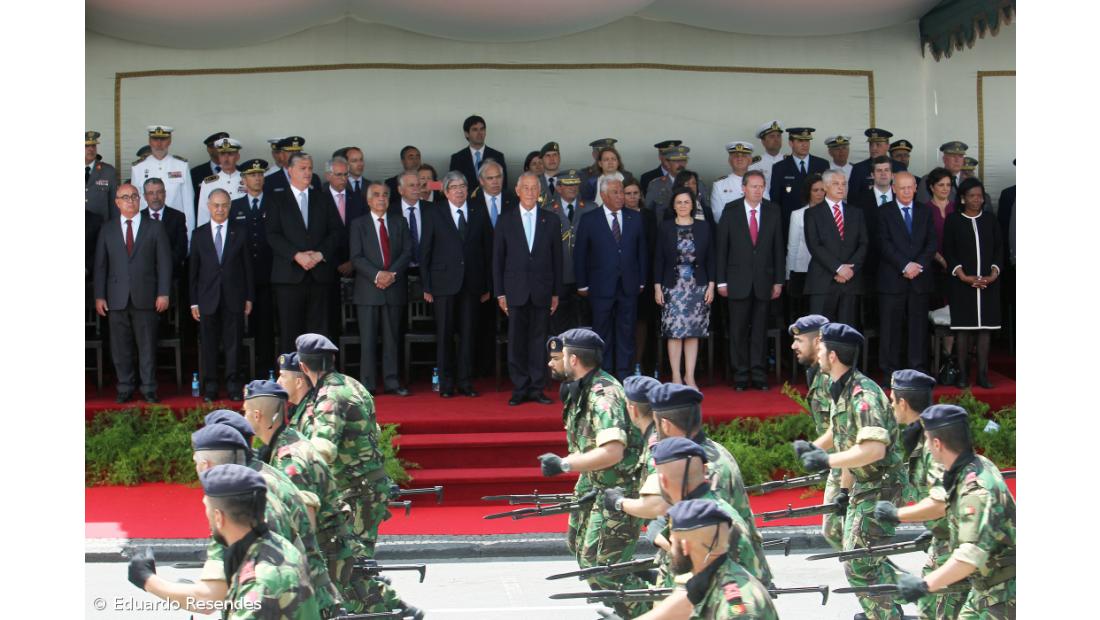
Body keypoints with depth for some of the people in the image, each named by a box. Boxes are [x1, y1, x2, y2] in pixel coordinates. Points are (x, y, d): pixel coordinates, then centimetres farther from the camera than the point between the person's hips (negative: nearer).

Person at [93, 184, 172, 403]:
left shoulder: (155, 228, 6)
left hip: (145, 298, -1)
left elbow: (164, 262, 3)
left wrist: (163, 293, -4)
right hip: (116, 300, 1)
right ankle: (125, 388, 12)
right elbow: (100, 265, 8)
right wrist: (99, 296, 1)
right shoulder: (107, 229, 10)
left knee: (147, 346, 1)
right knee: (120, 347, 3)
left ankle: (149, 389, 9)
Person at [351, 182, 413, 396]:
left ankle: (391, 382, 8)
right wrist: (377, 275, -16)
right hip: (368, 290, -2)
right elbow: (356, 257, -3)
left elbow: (407, 252, 4)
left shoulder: (399, 222, 13)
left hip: (394, 289, 2)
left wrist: (392, 274, -11)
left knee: (392, 337, 5)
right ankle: (367, 384, -1)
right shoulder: (358, 224, 6)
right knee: (368, 339, -3)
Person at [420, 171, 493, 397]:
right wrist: (426, 286, -2)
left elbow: (488, 250, 8)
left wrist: (487, 285, 3)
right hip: (444, 283, -2)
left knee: (468, 333, 3)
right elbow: (425, 251, 3)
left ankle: (465, 381, 10)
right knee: (445, 334, 0)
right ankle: (446, 383, 7)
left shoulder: (479, 213, 8)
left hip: (471, 283, 2)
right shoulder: (435, 214, 3)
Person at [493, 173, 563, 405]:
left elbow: (557, 259, 8)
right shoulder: (506, 220, 5)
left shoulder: (551, 221, 8)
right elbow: (498, 259, 5)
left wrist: (556, 293, 4)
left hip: (542, 291, 1)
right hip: (516, 290, -1)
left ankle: (537, 388, 8)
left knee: (538, 340, 2)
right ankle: (519, 389, 6)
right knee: (516, 341, 0)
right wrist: (500, 293, 0)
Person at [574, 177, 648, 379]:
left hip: (629, 287, 2)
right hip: (601, 286, -2)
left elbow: (642, 252, 12)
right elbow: (579, 254, 2)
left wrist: (641, 281, 7)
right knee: (602, 334, 3)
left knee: (626, 332, 4)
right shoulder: (589, 220, 0)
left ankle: (624, 375, 10)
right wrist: (582, 285, -1)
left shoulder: (635, 219, 8)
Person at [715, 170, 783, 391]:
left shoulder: (773, 211, 5)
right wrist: (721, 280, -4)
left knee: (760, 329, 4)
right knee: (738, 330, 1)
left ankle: (759, 375, 9)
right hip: (738, 280, -1)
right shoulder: (731, 211, 1)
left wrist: (778, 280, 3)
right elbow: (722, 247, 1)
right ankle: (740, 375, 8)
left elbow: (778, 247, 7)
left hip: (764, 280, 1)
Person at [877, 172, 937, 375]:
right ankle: (890, 368, 4)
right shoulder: (884, 212, 3)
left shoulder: (925, 211, 13)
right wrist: (905, 266, -15)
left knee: (919, 324, 2)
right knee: (890, 325, -2)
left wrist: (919, 265, -9)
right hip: (892, 278, -2)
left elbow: (932, 242, 6)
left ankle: (918, 366, 6)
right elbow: (884, 244, -6)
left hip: (920, 278, 3)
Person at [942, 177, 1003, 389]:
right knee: (963, 328, -4)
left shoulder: (990, 219, 10)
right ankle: (963, 374, -1)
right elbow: (948, 252, 0)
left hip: (988, 283, 2)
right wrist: (964, 276, -10)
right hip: (962, 283, -2)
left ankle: (983, 374, 2)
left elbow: (999, 249, 9)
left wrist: (994, 274, -5)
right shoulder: (953, 220, 3)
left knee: (985, 327, 0)